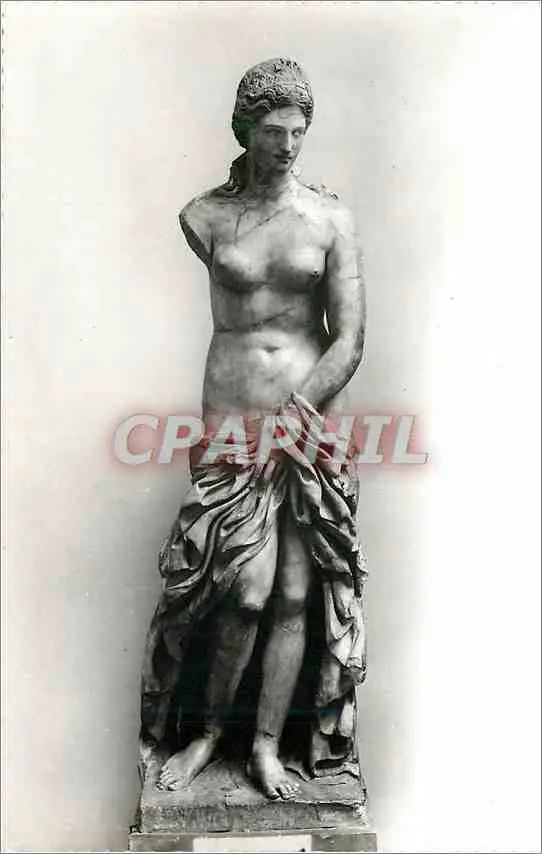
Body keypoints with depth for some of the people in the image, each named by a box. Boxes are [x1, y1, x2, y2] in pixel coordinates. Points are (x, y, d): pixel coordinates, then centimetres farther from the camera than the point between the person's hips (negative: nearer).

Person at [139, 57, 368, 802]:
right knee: (246, 592, -4)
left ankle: (268, 745, 18)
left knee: (296, 593, 3)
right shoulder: (203, 217, 4)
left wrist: (293, 411, -11)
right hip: (232, 421, 0)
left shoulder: (332, 218, 2)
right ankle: (209, 731, 19)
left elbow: (351, 341, -3)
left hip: (314, 419, 1)